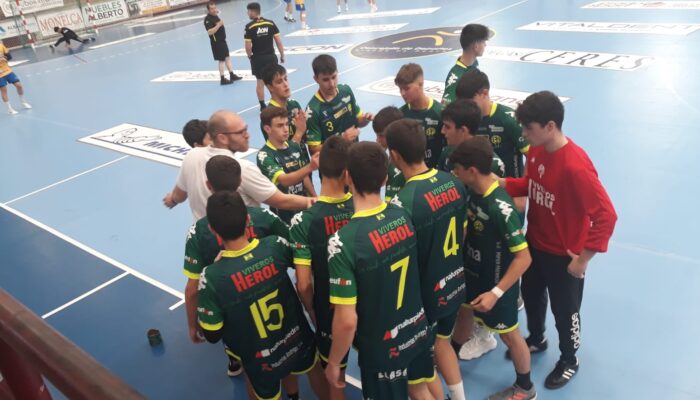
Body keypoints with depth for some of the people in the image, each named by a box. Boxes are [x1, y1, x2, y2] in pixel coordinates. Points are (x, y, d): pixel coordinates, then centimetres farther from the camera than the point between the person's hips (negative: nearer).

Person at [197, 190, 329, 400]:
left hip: (261, 361, -2)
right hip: (297, 341, 2)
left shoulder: (212, 276, -29)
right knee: (313, 368, 36)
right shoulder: (275, 246, -22)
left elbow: (212, 335, -15)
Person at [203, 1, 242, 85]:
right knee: (221, 60, -3)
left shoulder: (215, 16, 9)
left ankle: (232, 75, 24)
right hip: (216, 43, -10)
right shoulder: (208, 19, -21)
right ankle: (223, 79, 6)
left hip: (222, 40, 10)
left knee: (227, 57, 15)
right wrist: (219, 25, -34)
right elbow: (209, 32, -33)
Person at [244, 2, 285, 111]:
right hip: (270, 56, 2)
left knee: (260, 82, 10)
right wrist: (282, 55, 6)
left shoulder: (249, 26, -12)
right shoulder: (270, 23, -4)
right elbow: (278, 42, -4)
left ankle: (263, 106, 16)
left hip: (257, 58, -2)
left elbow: (248, 47, -14)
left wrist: (250, 56, 5)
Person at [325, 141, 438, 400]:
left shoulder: (344, 241, -29)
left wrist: (333, 363, -8)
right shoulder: (403, 216, -11)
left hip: (382, 347, -5)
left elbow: (346, 320, -25)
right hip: (418, 329, 5)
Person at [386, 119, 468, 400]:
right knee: (442, 341, 29)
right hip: (454, 283, 7)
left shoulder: (404, 202, -29)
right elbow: (462, 235, 6)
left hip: (424, 293, -6)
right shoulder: (454, 183, -8)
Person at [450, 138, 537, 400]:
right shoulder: (475, 192, -10)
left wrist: (496, 293, -31)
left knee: (508, 334, 12)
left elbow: (524, 257, -30)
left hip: (497, 282, -7)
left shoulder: (501, 208, -34)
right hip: (473, 274, 7)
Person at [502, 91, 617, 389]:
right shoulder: (536, 150, -8)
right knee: (531, 296, 27)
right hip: (534, 244, 7)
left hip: (563, 255, -7)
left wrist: (583, 258, -24)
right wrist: (501, 183, -10)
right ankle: (536, 339, 55)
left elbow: (606, 215, -30)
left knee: (564, 311, 16)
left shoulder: (575, 166, -32)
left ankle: (569, 360, 42)